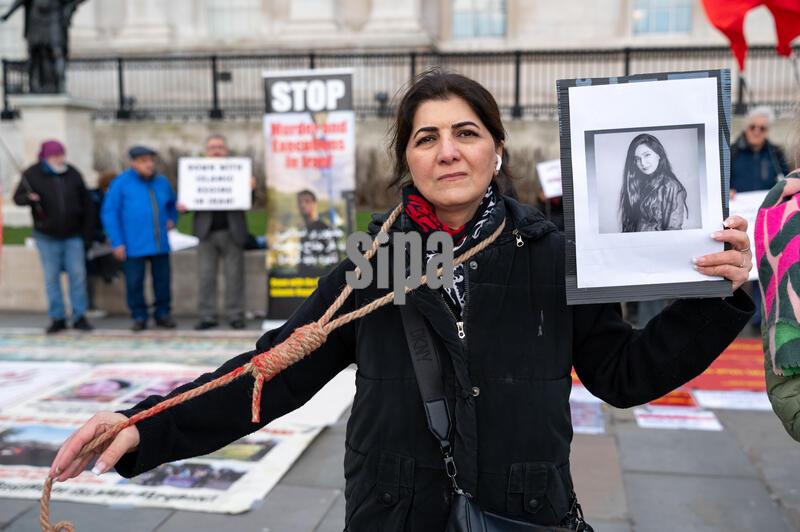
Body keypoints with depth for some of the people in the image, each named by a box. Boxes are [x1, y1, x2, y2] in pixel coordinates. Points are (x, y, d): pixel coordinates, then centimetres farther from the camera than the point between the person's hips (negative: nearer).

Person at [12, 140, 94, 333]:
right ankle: (57, 318, 12)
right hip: (47, 237, -1)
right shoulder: (32, 175, -3)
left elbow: (86, 203, 5)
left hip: (73, 236, 1)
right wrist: (29, 198, -22)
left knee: (78, 275, -1)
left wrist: (87, 230, 2)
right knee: (51, 277, 3)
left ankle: (79, 317, 7)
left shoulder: (72, 173, 1)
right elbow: (18, 198, 1)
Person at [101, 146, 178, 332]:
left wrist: (172, 219, 10)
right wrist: (117, 243, -10)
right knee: (134, 282, 1)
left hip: (160, 243, 4)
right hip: (133, 245, -3)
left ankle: (163, 313, 21)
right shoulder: (121, 184, -3)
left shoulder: (162, 182, 10)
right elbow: (109, 214, -5)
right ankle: (139, 317, 15)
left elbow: (172, 203, 29)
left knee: (162, 280, 6)